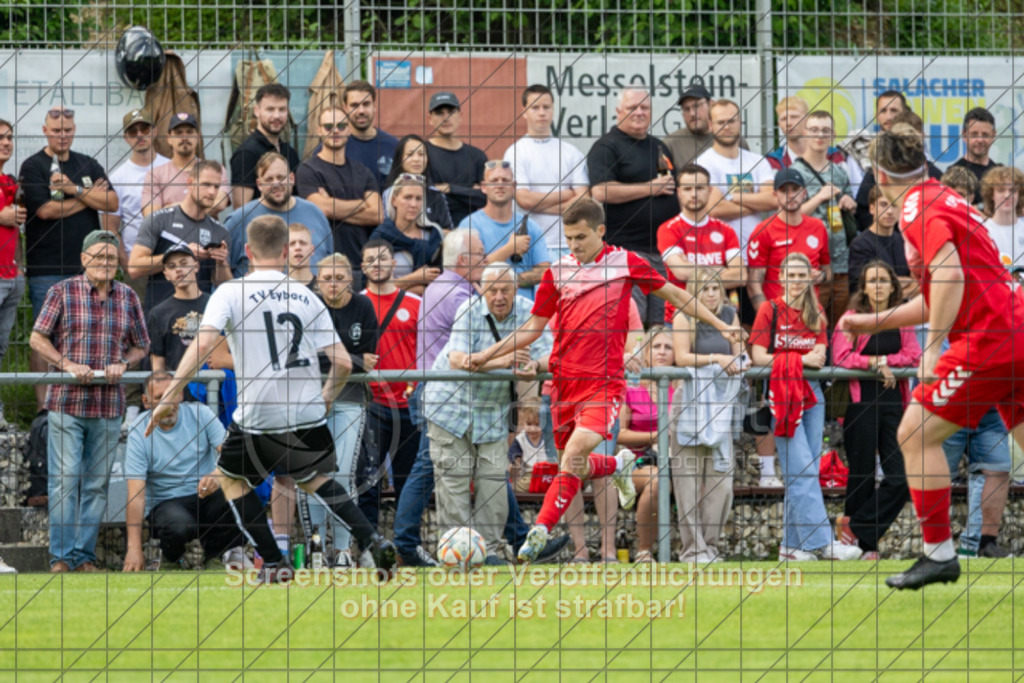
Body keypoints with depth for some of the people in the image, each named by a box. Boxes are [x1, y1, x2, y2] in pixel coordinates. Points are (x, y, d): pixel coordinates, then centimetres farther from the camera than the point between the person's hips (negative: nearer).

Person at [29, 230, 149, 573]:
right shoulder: (62, 292, 1)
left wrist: (123, 364, -5)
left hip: (109, 404, 3)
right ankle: (61, 556, -3)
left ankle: (85, 555, 12)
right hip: (66, 401, -3)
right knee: (64, 480, -7)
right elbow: (37, 339, 1)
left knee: (97, 483, 6)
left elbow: (141, 346, 16)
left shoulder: (128, 297, 10)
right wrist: (68, 364, -13)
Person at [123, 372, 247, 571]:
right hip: (165, 502, -1)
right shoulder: (139, 433, -7)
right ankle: (170, 555, 1)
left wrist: (218, 477, -36)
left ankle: (231, 548, -6)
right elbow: (135, 495, -12)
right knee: (179, 527, -37)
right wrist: (134, 548, -22)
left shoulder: (200, 414, -1)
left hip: (206, 496, 2)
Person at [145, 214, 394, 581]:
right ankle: (371, 542, 10)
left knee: (231, 478, 22)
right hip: (309, 415, 4)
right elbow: (342, 362, 3)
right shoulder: (308, 298, 7)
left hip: (258, 415, -4)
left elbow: (203, 344, -18)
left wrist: (170, 395, -15)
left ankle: (273, 563, 13)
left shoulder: (230, 292, -4)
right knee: (316, 479, 28)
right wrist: (325, 399, 21)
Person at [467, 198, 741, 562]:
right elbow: (533, 327, 15)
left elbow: (674, 294, 13)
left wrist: (718, 324, 12)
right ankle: (619, 465, 43)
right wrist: (487, 354, 6)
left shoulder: (625, 262, 2)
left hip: (605, 382, -4)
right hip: (564, 379, 4)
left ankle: (540, 531, -20)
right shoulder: (558, 273, 8)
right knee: (570, 464, 11)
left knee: (574, 456, -22)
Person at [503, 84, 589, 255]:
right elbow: (524, 199, -8)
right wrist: (566, 195, -1)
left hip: (568, 244, 3)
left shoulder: (571, 152, 11)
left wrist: (541, 207, -7)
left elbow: (582, 201, 2)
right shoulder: (515, 152, 3)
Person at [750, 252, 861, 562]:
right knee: (801, 471, -12)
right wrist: (801, 359, -9)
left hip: (811, 393, 5)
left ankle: (792, 546, 6)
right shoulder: (770, 309, -1)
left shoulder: (816, 313, 14)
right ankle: (820, 541, -17)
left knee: (802, 474, 3)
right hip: (781, 394, -5)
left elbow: (820, 356, 7)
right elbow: (759, 357, -7)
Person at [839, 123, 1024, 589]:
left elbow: (951, 275, -22)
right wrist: (877, 322, 34)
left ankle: (939, 553, 0)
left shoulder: (918, 207, -7)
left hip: (983, 341, -9)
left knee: (915, 436, -1)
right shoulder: (942, 199, 23)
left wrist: (933, 346, -17)